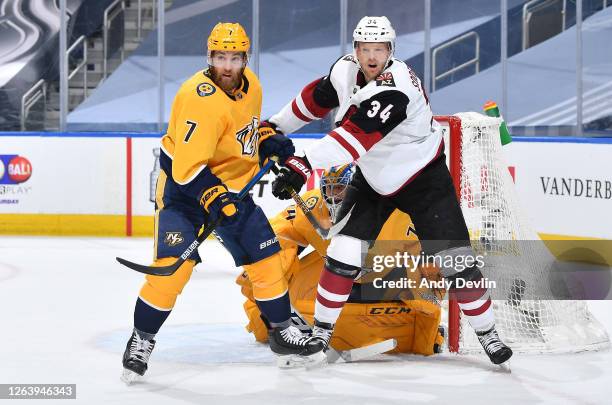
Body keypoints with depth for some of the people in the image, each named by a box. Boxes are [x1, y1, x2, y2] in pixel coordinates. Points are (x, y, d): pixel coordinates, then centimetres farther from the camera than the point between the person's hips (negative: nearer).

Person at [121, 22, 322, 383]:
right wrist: (215, 199, -39)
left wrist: (270, 141, 4)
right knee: (173, 265, -18)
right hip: (183, 186, -7)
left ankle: (282, 330, 22)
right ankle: (142, 340, -2)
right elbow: (188, 166, -31)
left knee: (265, 254, 5)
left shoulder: (251, 85, -1)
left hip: (232, 186, 7)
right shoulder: (200, 99, -28)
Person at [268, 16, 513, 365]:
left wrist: (303, 166, -49)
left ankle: (487, 331, 9)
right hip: (374, 181, 5)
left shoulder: (394, 88, -33)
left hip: (424, 179, -5)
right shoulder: (346, 70, -11)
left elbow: (353, 136, -43)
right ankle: (322, 331, 7)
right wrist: (278, 126, 16)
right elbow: (317, 98, 10)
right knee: (343, 254, -8)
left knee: (455, 258, -8)